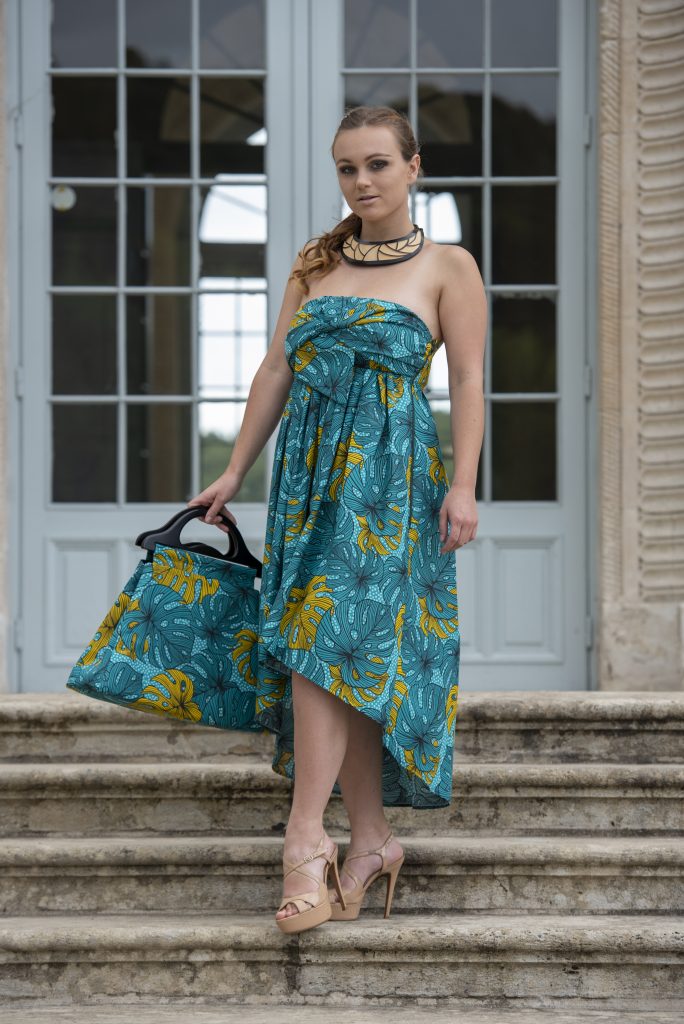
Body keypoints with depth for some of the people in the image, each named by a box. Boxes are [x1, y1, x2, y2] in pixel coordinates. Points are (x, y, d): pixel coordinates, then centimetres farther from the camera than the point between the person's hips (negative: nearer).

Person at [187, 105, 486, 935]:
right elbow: (277, 371, 15)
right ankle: (372, 839, 6)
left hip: (393, 473, -5)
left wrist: (463, 484, -12)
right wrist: (235, 471, 12)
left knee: (332, 637, -17)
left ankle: (305, 836, -19)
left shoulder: (447, 267, 4)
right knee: (359, 662, 2)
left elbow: (467, 379, -2)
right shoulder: (314, 264, 15)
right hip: (312, 467, 5)